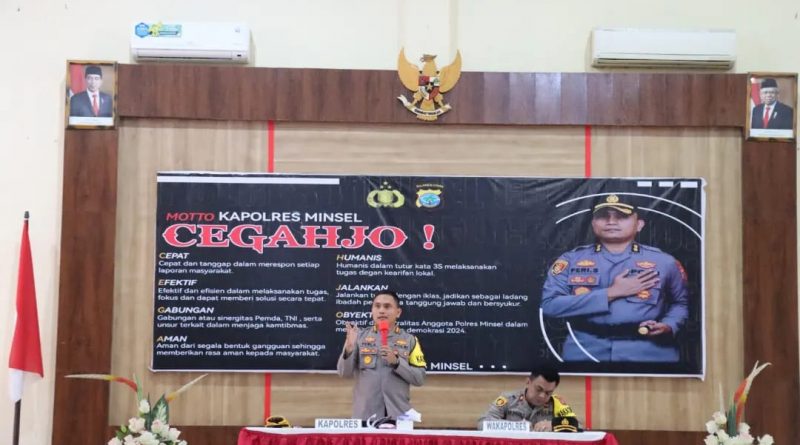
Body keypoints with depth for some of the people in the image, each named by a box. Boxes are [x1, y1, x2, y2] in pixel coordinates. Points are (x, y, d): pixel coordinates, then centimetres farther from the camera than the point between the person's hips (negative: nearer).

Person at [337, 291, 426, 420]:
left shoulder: (410, 340, 5)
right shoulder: (360, 337, 5)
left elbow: (420, 378, 0)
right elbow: (344, 373, 0)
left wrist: (396, 361, -13)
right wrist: (349, 347, -17)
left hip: (399, 415, 0)